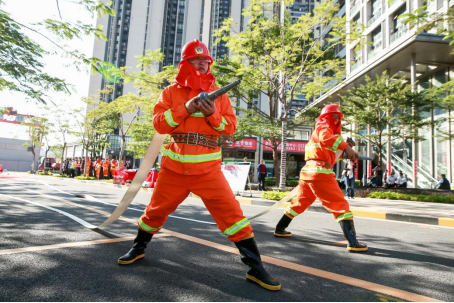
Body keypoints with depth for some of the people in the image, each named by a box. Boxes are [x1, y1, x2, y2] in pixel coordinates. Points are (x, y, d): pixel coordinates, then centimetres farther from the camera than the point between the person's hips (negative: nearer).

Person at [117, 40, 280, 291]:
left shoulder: (218, 93, 8)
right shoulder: (171, 92, 7)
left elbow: (230, 127, 2)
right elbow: (158, 123, -5)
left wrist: (212, 114, -17)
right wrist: (185, 109, -18)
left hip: (208, 168, 0)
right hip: (174, 166, 1)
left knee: (231, 213, -7)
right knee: (156, 211, 15)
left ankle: (255, 267, 4)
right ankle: (139, 248, 42)